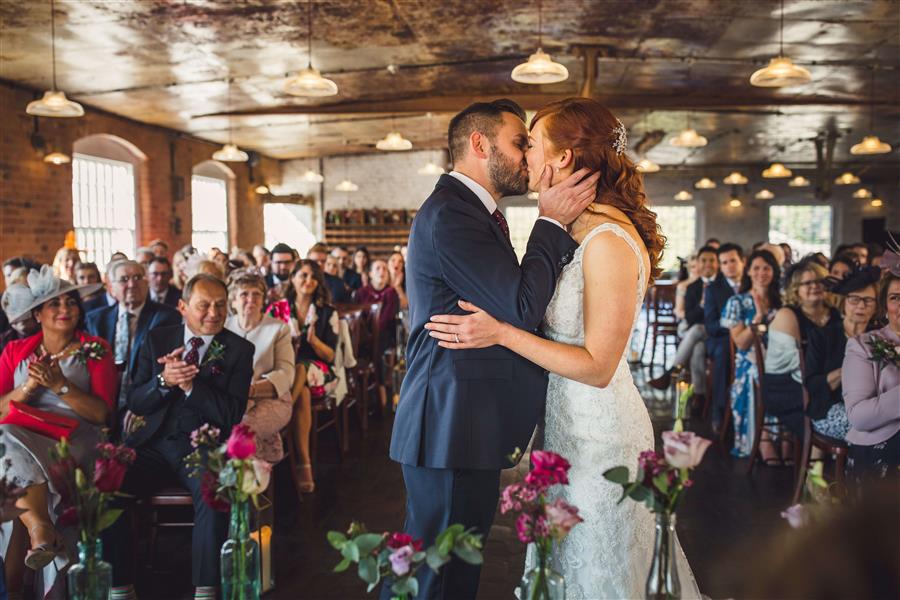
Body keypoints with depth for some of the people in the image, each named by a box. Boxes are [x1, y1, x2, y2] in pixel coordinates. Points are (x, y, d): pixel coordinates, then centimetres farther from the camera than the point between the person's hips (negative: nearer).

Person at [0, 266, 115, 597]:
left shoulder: (96, 350, 10)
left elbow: (102, 413, -1)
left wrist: (60, 385, -11)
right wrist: (28, 386, -8)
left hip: (72, 441, -2)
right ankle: (42, 531, -39)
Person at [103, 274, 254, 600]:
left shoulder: (239, 350, 2)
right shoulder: (156, 340, 11)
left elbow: (233, 414, -6)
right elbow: (134, 403, 7)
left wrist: (189, 384, -18)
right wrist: (164, 381, -15)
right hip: (153, 442, 3)